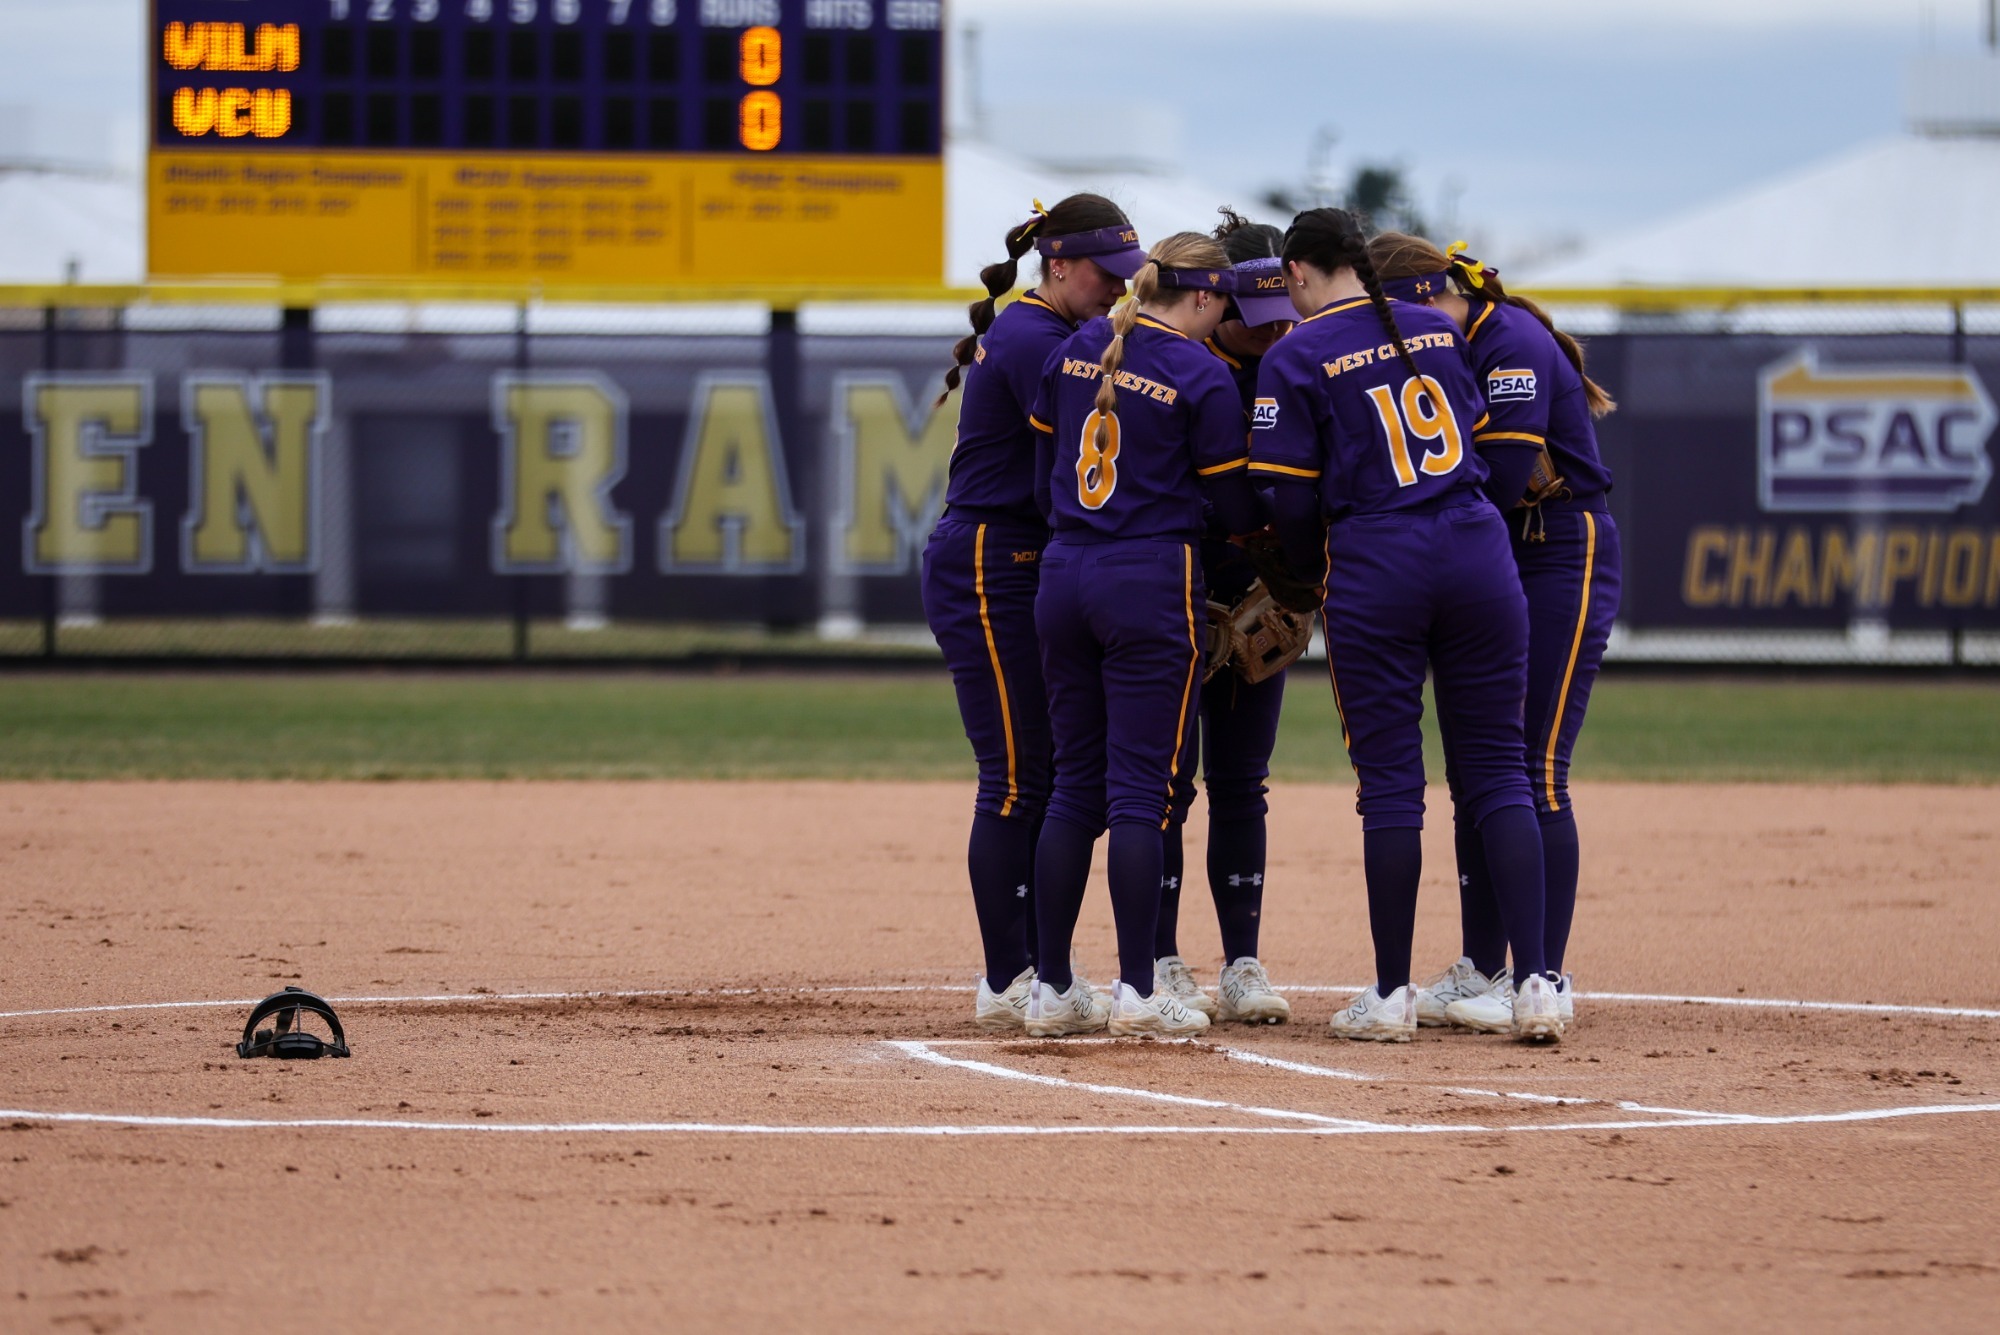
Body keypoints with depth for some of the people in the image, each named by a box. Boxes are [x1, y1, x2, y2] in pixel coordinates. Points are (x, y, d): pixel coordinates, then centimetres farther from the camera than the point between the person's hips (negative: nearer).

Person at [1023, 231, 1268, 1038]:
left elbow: (1042, 466, 14)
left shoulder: (1076, 351, 9)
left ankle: (1051, 988, 9)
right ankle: (1136, 992, -6)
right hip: (1153, 581, -6)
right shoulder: (1201, 375, -9)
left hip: (1063, 577, 6)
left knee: (1075, 783, 10)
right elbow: (1237, 508, -4)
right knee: (1141, 786, -4)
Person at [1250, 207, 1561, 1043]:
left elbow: (1291, 501, -4)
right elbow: (1497, 448, 14)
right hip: (1481, 555, 3)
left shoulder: (1297, 357, -2)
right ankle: (1534, 983, -3)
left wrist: (1312, 570, 14)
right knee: (1497, 773, 5)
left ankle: (1391, 995, 5)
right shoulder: (1440, 330, 12)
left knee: (1389, 783, 2)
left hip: (1373, 572, -3)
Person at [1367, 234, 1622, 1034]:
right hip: (1489, 569, 9)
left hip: (1563, 561, -9)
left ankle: (1548, 978, -7)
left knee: (1534, 771, -10)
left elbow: (1506, 477, -24)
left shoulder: (1512, 344, -17)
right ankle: (1481, 969, 14)